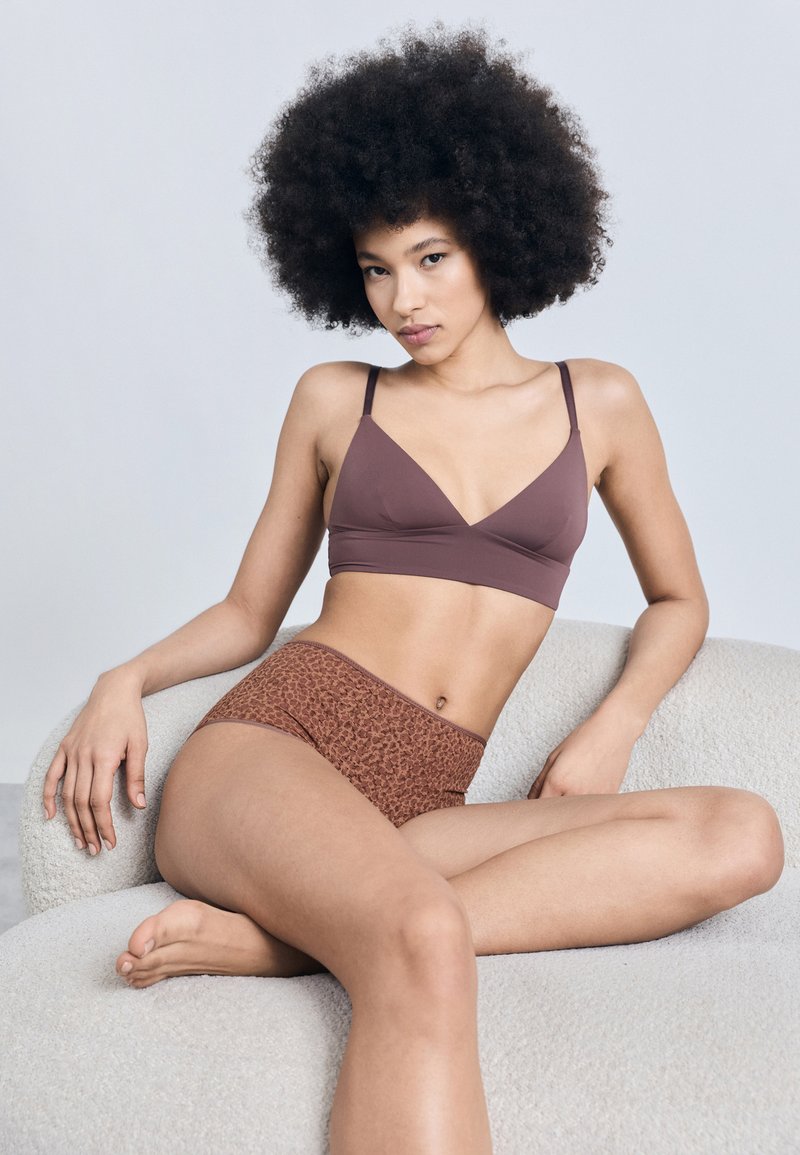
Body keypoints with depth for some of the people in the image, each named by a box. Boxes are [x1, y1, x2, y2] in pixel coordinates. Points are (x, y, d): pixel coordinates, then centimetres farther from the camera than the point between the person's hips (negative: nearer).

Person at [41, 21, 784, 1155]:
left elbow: (680, 601, 22)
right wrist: (126, 679, -1)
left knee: (741, 835, -25)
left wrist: (610, 730, 3)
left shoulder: (598, 403, 14)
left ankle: (275, 934, -28)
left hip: (418, 808, 3)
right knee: (424, 943, -37)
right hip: (272, 740, -3)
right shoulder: (333, 400, 12)